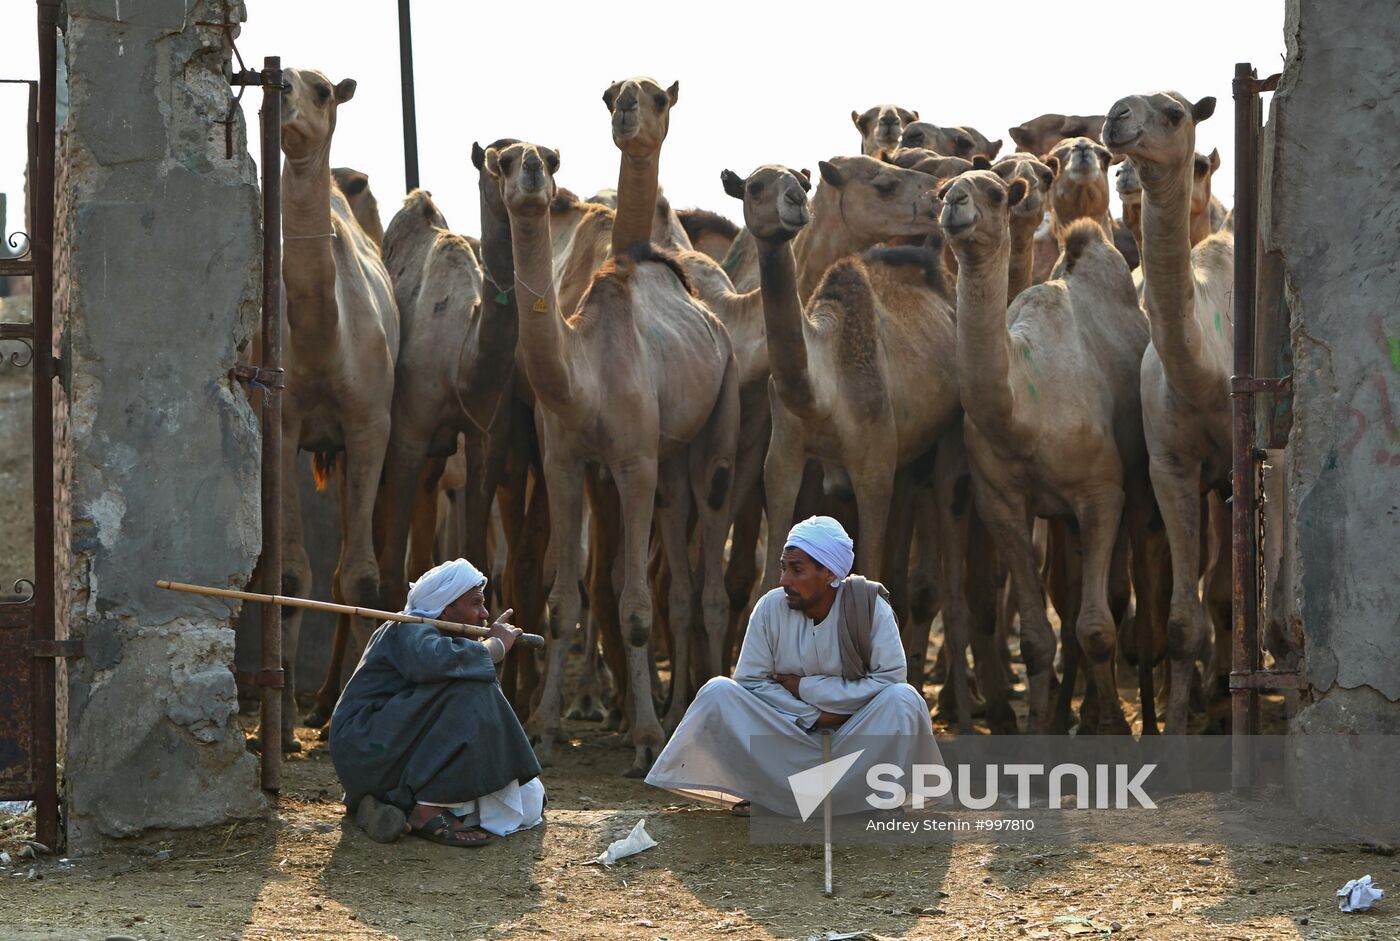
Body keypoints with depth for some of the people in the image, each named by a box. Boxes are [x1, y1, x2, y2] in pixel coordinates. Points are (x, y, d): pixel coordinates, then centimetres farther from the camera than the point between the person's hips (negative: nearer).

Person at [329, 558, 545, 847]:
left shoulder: (424, 631, 22)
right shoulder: (411, 629, -9)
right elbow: (433, 661, -32)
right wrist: (494, 646, -19)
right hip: (366, 748, -10)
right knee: (468, 695, -25)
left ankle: (384, 806, 4)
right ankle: (428, 812, -28)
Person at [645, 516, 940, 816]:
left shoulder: (868, 606, -10)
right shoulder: (771, 607, -5)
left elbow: (890, 679, -18)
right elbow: (750, 682, -6)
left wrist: (806, 687, -16)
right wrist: (814, 715, -17)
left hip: (855, 738, -1)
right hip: (789, 735, 1)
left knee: (902, 699, -30)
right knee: (717, 693, -19)